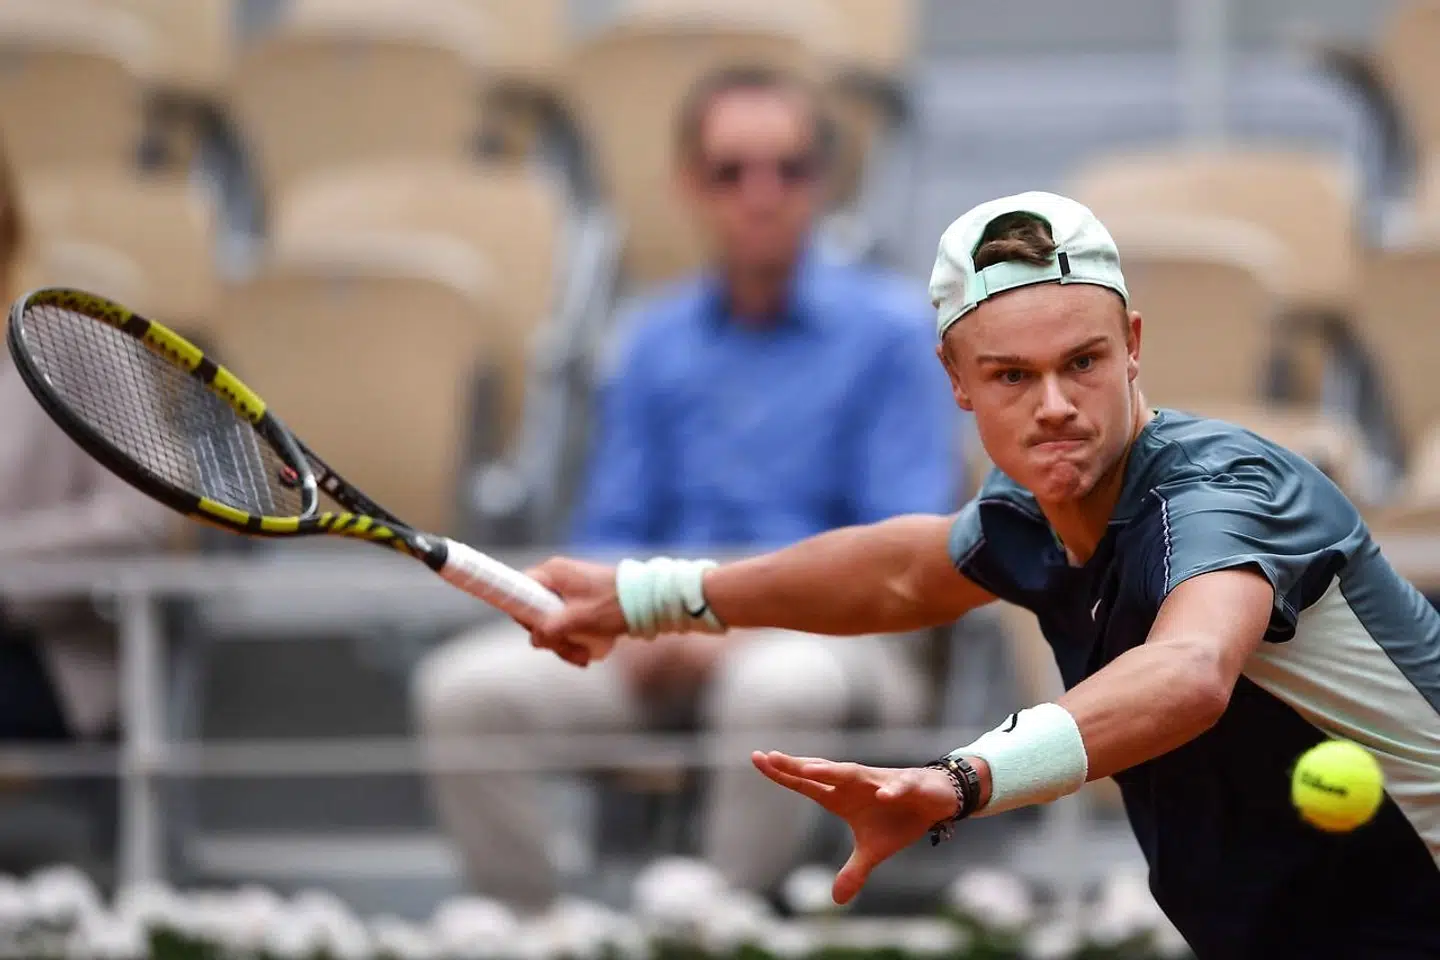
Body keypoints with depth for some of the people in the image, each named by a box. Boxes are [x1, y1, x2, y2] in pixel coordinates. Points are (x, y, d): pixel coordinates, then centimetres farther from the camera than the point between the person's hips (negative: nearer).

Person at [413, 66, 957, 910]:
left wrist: (749, 628, -16)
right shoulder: (653, 342, 16)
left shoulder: (889, 329, 3)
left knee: (775, 690, -41)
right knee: (466, 688, -22)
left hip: (827, 630, -4)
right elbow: (612, 530, 16)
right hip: (670, 638, 4)